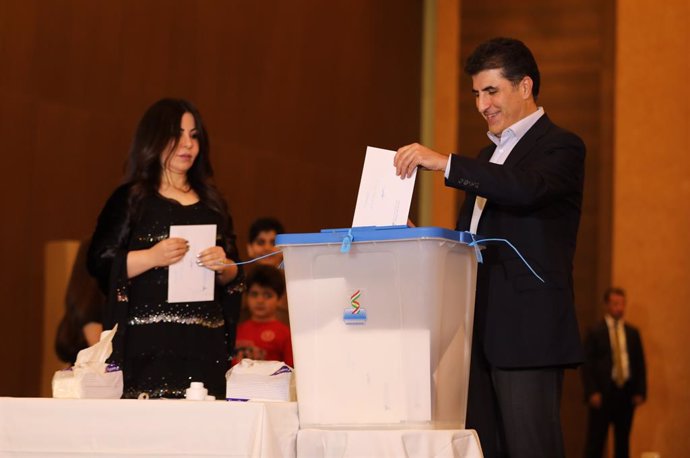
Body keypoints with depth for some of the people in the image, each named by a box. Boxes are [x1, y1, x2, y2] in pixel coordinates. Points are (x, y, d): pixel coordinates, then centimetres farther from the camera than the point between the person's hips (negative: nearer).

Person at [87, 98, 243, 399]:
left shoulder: (212, 203, 18)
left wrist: (223, 266, -2)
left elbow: (234, 278, 20)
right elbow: (100, 263, -4)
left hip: (206, 342, 4)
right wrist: (152, 257, -17)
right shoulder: (130, 199, 5)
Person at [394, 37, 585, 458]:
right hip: (480, 331, 8)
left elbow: (527, 188, -25)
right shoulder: (490, 156, 24)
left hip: (527, 331, -8)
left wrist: (444, 163, -26)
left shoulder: (560, 147, -3)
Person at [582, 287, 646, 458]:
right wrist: (592, 392, -12)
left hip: (627, 393, 4)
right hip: (603, 393, -4)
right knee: (595, 442, -4)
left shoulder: (632, 332, 11)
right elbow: (587, 365, -4)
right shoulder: (595, 332, -1)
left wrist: (640, 392, 2)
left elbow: (640, 363, 11)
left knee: (623, 441, 8)